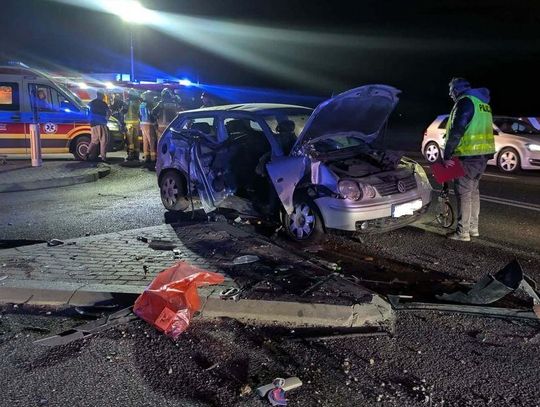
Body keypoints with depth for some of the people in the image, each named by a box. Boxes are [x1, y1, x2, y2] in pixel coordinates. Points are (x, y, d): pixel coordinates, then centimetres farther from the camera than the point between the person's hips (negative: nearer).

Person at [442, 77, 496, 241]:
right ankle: (473, 228, 24)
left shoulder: (464, 101, -12)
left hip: (469, 155, -9)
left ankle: (462, 232, -3)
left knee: (464, 193, -5)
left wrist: (446, 156, -17)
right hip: (484, 154, 10)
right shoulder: (482, 102, 18)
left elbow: (456, 131, -19)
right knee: (473, 190, 17)